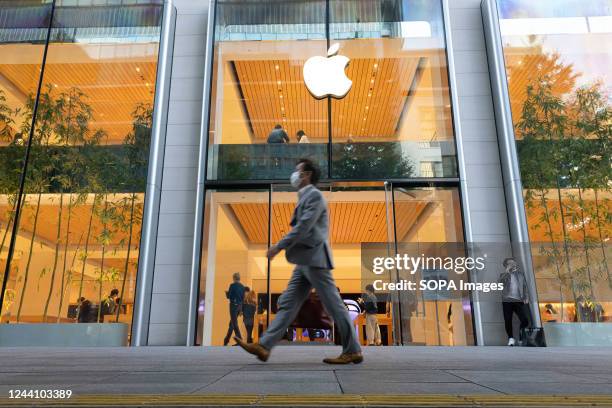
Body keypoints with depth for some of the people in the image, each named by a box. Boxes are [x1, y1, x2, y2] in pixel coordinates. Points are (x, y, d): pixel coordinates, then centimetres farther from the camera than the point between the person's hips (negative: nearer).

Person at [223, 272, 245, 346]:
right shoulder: (242, 286, 8)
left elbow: (228, 296, -10)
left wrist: (226, 292, 13)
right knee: (231, 323, 16)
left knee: (234, 324, -3)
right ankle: (226, 341, 25)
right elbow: (243, 298, 12)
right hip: (240, 306, 7)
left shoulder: (232, 285, -10)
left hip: (233, 305, -7)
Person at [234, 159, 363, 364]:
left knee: (333, 305, -4)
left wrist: (279, 246, -16)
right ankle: (264, 346, 5)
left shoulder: (314, 195, -9)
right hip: (304, 262, 10)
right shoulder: (305, 197, 20)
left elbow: (304, 227, -18)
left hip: (315, 259, -10)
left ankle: (353, 351, 5)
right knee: (287, 303, 5)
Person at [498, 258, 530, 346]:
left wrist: (526, 297, 4)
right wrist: (507, 271, -19)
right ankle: (511, 338, 11)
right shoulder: (504, 274, 7)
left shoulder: (521, 273, 17)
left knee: (525, 320, -6)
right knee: (508, 320, -3)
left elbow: (525, 286, 17)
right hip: (507, 301, -2)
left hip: (519, 301, 2)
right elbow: (501, 282, -14)